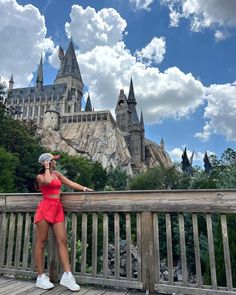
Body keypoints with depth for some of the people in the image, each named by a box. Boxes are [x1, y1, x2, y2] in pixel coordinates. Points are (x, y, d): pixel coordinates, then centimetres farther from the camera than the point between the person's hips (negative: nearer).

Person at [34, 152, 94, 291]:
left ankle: (67, 276, -2)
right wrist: (47, 168, -5)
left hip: (58, 209, 5)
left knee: (62, 241, -3)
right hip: (45, 208, -5)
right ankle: (41, 277, 11)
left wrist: (85, 189, 10)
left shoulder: (57, 174, 18)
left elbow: (70, 183, 16)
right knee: (41, 242, 1)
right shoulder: (40, 176, 2)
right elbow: (48, 181, -21)